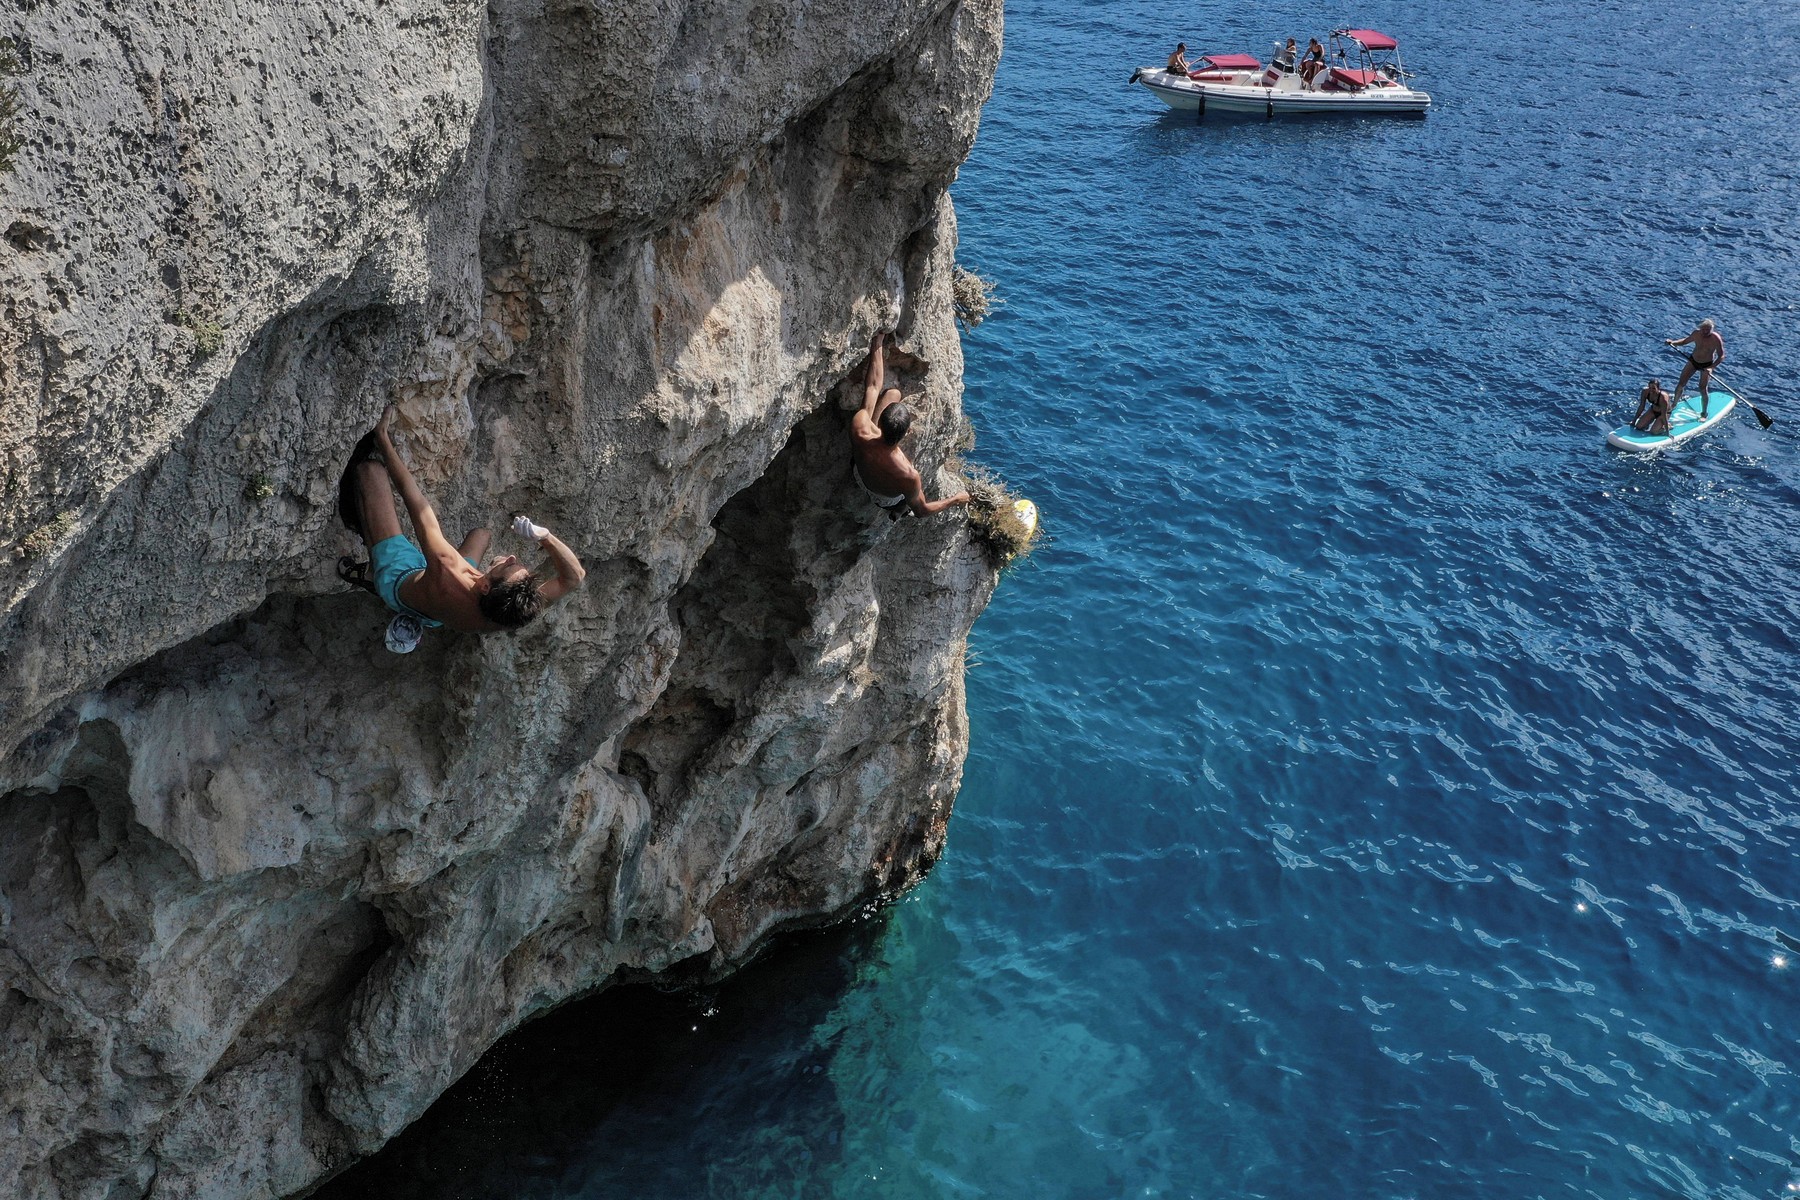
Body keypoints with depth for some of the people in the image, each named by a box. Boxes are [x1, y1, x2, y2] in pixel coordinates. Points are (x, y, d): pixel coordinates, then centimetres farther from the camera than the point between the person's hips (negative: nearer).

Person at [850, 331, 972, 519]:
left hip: (859, 475, 2)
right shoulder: (909, 476, -47)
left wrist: (877, 346, -11)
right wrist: (955, 499, -8)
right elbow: (921, 511, -24)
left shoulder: (859, 431, -40)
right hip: (888, 500, -2)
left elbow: (872, 386, -22)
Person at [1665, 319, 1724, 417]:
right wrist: (1672, 342, -9)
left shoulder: (1716, 339, -23)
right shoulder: (1697, 333, -13)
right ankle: (1674, 405, 25)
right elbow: (1686, 341, 7)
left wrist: (1711, 367, -31)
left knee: (1703, 389, -7)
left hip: (1706, 365, -4)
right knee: (1681, 384, 3)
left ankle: (1704, 413, 10)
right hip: (1693, 361, 4)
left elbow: (1721, 356, -19)